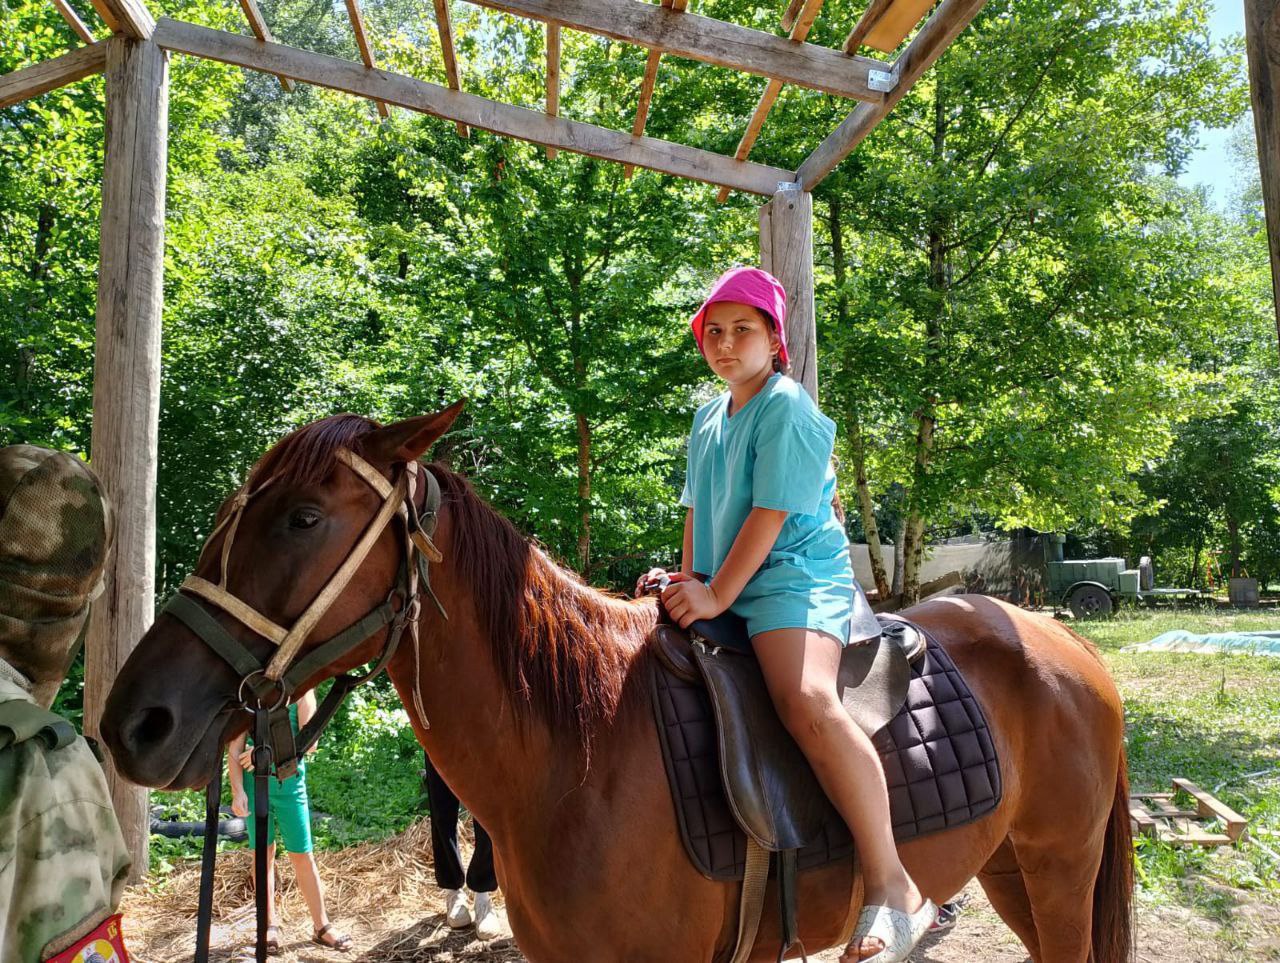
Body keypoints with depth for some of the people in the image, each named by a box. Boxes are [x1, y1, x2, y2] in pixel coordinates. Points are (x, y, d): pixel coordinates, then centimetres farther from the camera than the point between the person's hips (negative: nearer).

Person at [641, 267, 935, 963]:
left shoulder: (787, 409, -10)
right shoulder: (707, 418, 17)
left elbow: (770, 516, -17)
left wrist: (716, 596, -18)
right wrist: (688, 581, 9)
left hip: (794, 579, -10)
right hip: (720, 590, 10)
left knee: (807, 701, -34)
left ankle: (892, 888, -29)